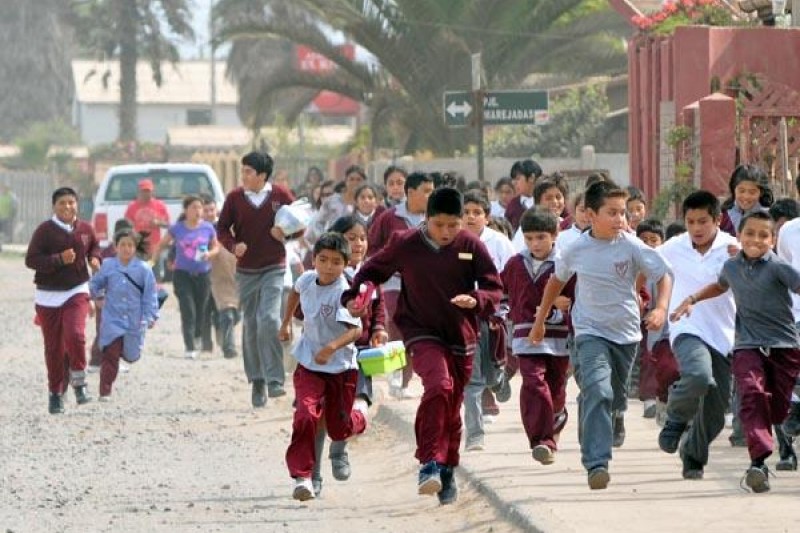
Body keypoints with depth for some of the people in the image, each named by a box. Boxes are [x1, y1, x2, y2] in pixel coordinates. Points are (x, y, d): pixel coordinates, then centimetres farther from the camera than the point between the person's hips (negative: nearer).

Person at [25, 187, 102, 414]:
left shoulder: (85, 229, 4)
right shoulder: (44, 231, -8)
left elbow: (94, 246, 25)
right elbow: (31, 259, -13)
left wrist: (94, 258, 3)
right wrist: (59, 259, -23)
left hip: (77, 292, 1)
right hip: (48, 296, -1)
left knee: (75, 334, -22)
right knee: (54, 346, 4)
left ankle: (79, 383, -2)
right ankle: (56, 393, 19)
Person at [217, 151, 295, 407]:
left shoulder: (280, 195, -3)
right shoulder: (235, 197, 0)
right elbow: (222, 228, 7)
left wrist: (285, 233, -12)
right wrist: (233, 245, -12)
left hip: (274, 269, -3)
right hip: (245, 271, 3)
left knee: (269, 320, -18)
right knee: (250, 327, 5)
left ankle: (274, 380, -16)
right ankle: (257, 381, 16)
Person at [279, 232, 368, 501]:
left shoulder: (343, 292, -22)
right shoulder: (308, 279, -3)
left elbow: (355, 329, -34)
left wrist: (333, 346, -49)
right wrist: (286, 322, 27)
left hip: (341, 367, -3)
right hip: (308, 365, 3)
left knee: (339, 429, 10)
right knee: (306, 416, -19)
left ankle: (359, 410, 46)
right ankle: (301, 476, -14)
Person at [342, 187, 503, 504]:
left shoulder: (471, 246, -5)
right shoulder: (406, 246, -6)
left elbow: (495, 289, -2)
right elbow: (373, 270, 11)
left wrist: (476, 300, -23)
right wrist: (354, 296, -3)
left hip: (461, 336, 3)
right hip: (421, 333, -3)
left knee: (452, 409, 11)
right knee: (439, 385, -29)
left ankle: (446, 474, 29)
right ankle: (430, 463, -28)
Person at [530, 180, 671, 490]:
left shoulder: (631, 247, -8)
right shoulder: (577, 250, -5)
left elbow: (663, 276, -3)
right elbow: (556, 281, 14)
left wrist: (661, 309, -21)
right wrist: (540, 321, 20)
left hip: (626, 333, 2)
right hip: (590, 333, -2)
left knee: (613, 397, 14)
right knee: (597, 392, -22)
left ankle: (593, 450, 38)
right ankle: (597, 464, -29)